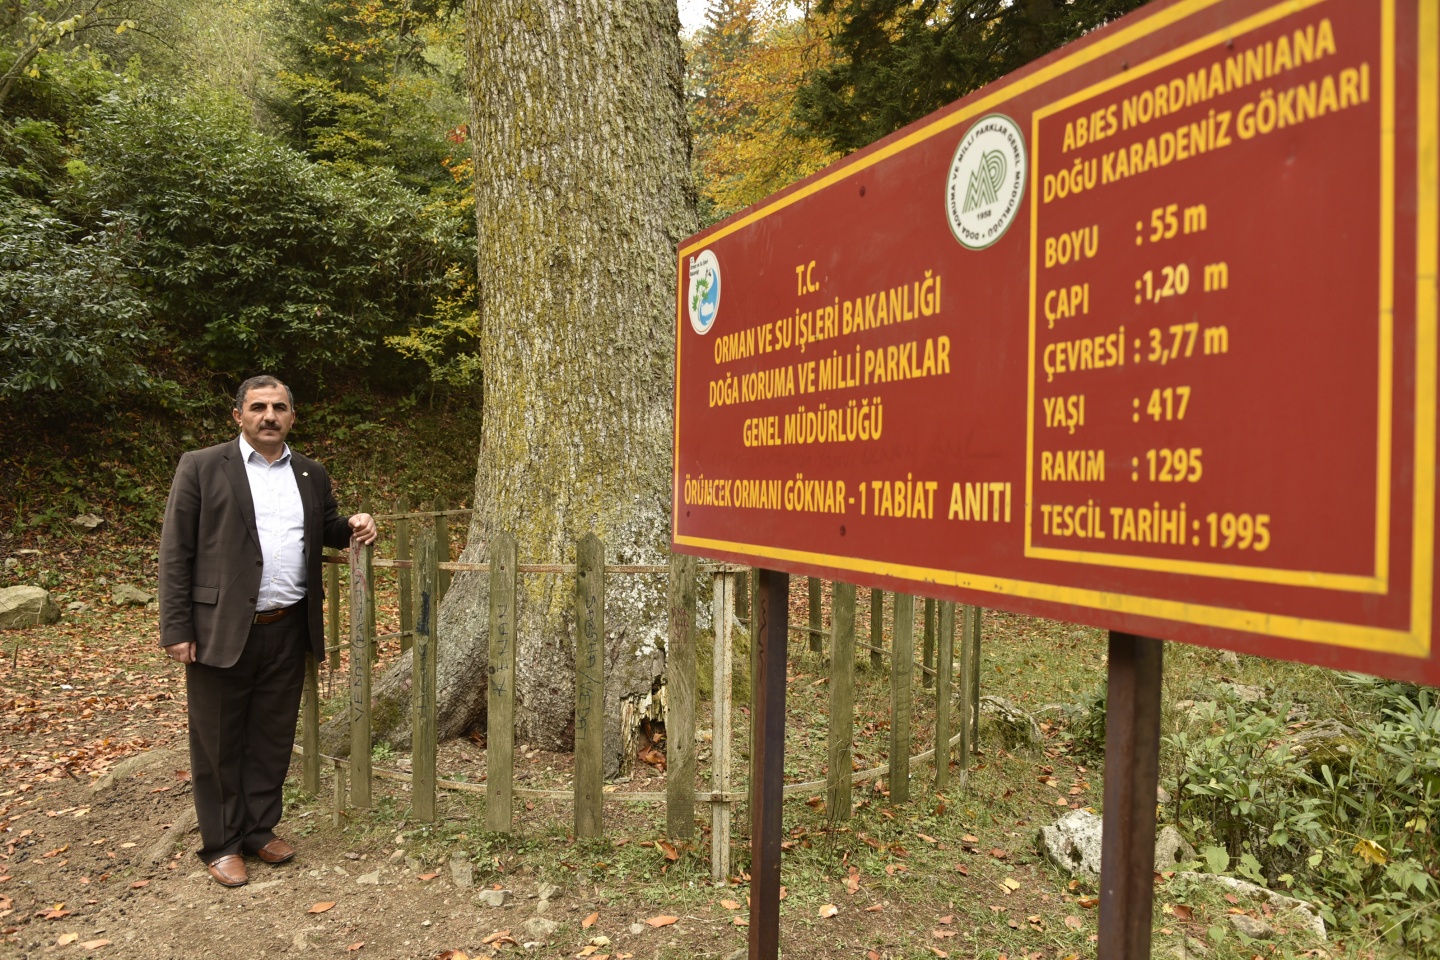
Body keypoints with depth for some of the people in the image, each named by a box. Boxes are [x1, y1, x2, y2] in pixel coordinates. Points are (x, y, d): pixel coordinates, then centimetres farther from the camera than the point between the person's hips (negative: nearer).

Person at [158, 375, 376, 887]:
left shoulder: (311, 475, 10)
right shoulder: (201, 467, -3)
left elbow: (323, 531, 23)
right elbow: (176, 552, -4)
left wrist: (352, 526, -1)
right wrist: (177, 629, -9)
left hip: (288, 630, 4)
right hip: (221, 629, -4)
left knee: (273, 738, 14)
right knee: (218, 743, 9)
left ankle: (260, 829, 31)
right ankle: (222, 844, 24)